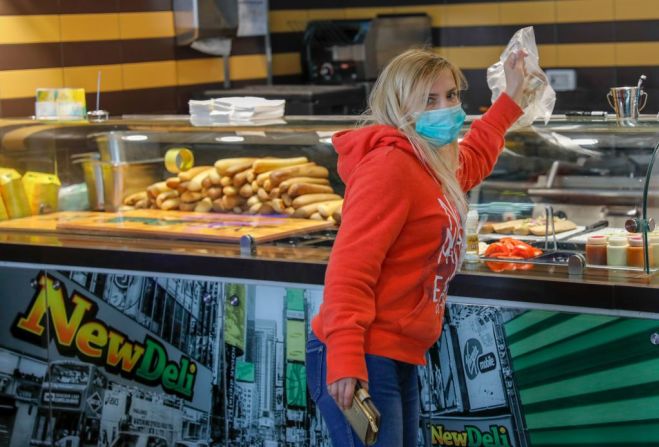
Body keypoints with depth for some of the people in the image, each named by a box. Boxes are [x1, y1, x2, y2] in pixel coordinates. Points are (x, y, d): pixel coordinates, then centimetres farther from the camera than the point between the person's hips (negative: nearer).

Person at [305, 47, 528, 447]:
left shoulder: (437, 166, 15)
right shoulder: (390, 165, -15)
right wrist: (345, 362, -29)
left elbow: (473, 158, 43)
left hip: (399, 359, 10)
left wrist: (511, 99, 43)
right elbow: (350, 268, -23)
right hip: (363, 360, -10)